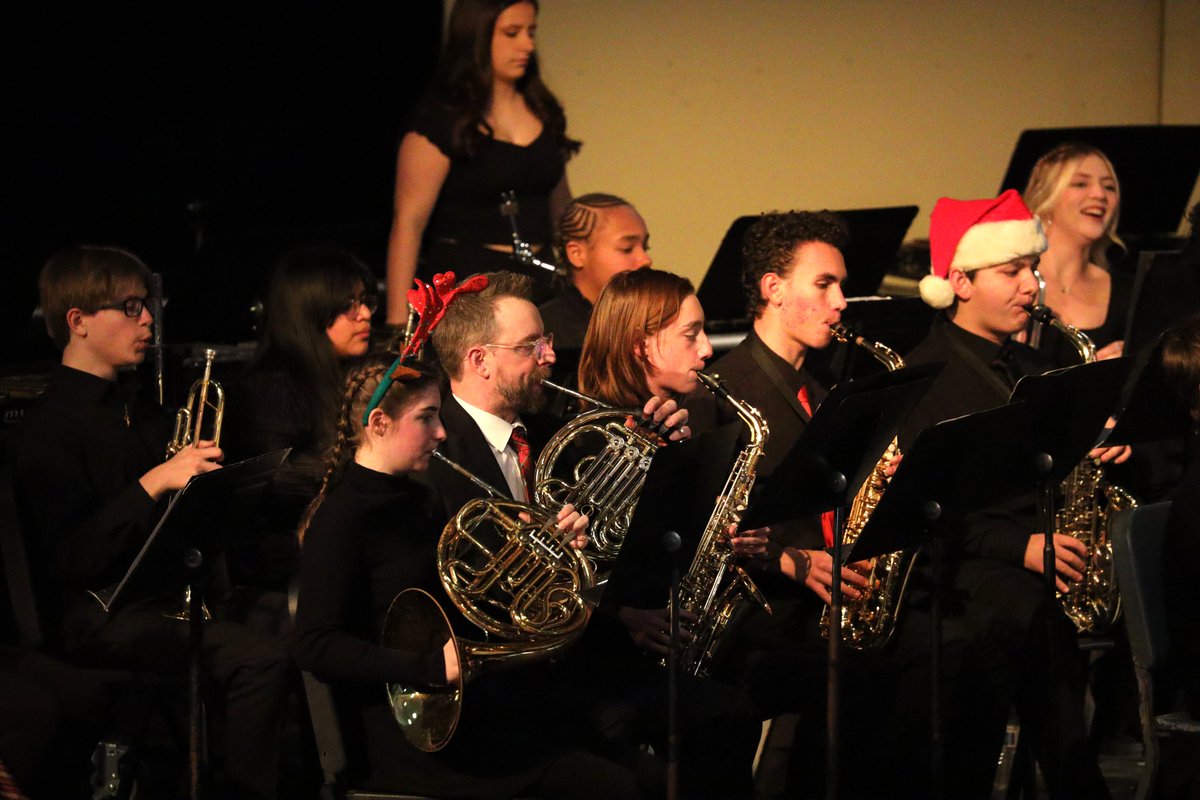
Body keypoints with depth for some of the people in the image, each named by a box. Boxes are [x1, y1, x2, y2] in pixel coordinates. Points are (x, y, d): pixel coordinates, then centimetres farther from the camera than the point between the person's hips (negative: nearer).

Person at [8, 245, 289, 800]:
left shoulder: (139, 419, 19)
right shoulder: (47, 431, -8)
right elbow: (73, 558, -19)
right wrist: (152, 485, -22)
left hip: (167, 597, 9)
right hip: (104, 619, -9)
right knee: (260, 661, -28)